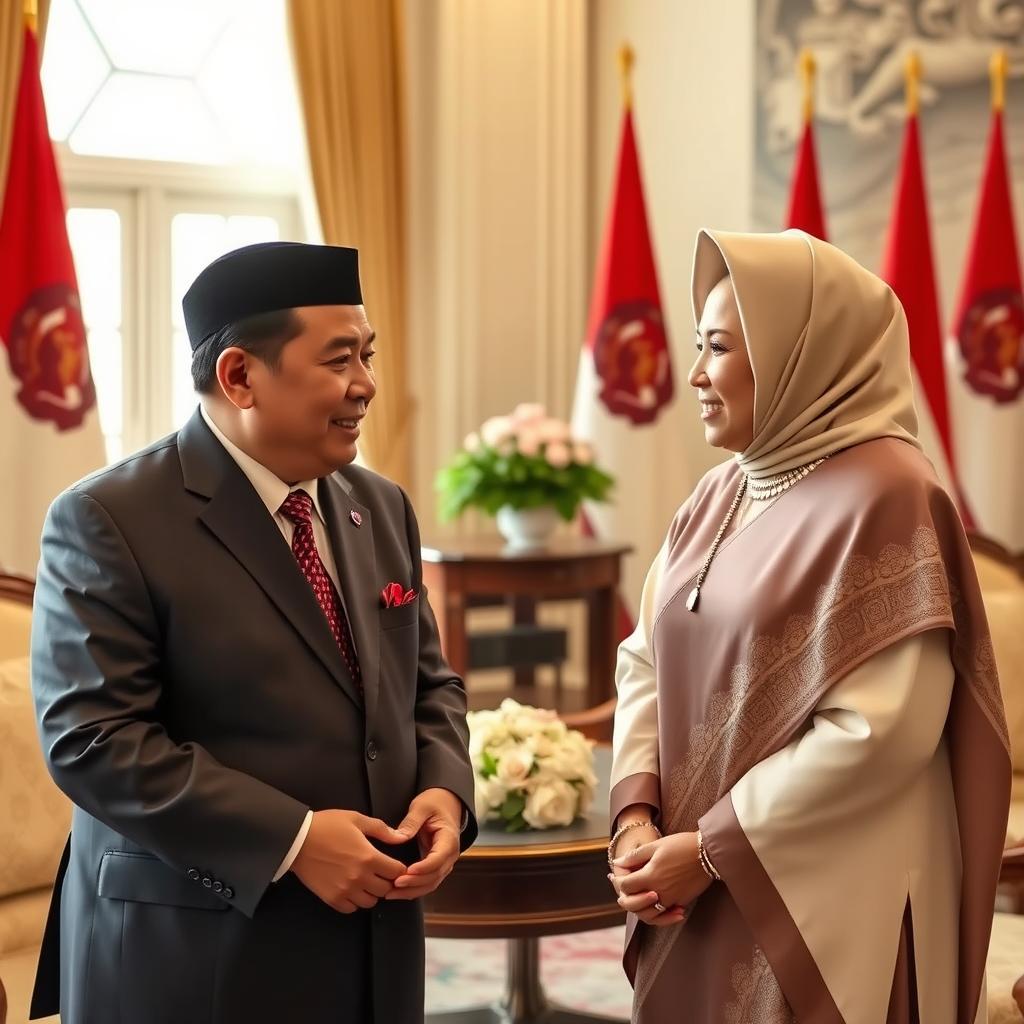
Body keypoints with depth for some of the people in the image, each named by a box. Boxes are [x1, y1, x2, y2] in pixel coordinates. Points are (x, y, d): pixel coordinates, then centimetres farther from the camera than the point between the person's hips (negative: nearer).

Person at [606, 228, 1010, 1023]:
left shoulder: (884, 496, -15)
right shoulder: (718, 497, 8)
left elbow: (881, 729, -20)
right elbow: (647, 659, 9)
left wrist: (712, 849, -16)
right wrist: (636, 814, -7)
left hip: (820, 903, -7)